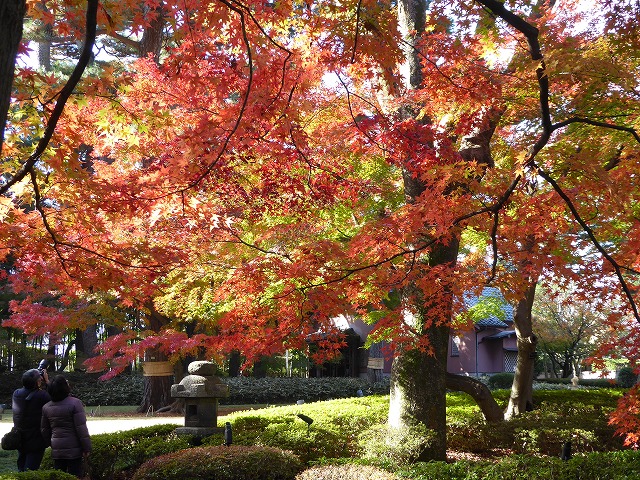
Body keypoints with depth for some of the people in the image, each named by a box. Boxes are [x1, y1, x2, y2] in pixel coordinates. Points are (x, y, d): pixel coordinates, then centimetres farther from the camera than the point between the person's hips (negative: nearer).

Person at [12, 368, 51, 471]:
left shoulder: (16, 394, -6)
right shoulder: (41, 395, -24)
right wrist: (47, 381, -4)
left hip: (20, 440, 6)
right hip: (36, 441, -5)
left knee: (21, 469, 18)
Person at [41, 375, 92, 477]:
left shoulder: (46, 407, 4)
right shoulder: (75, 403, -14)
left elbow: (44, 430, 13)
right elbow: (81, 428, -15)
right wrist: (86, 448, -9)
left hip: (56, 450, 5)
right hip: (74, 449, -5)